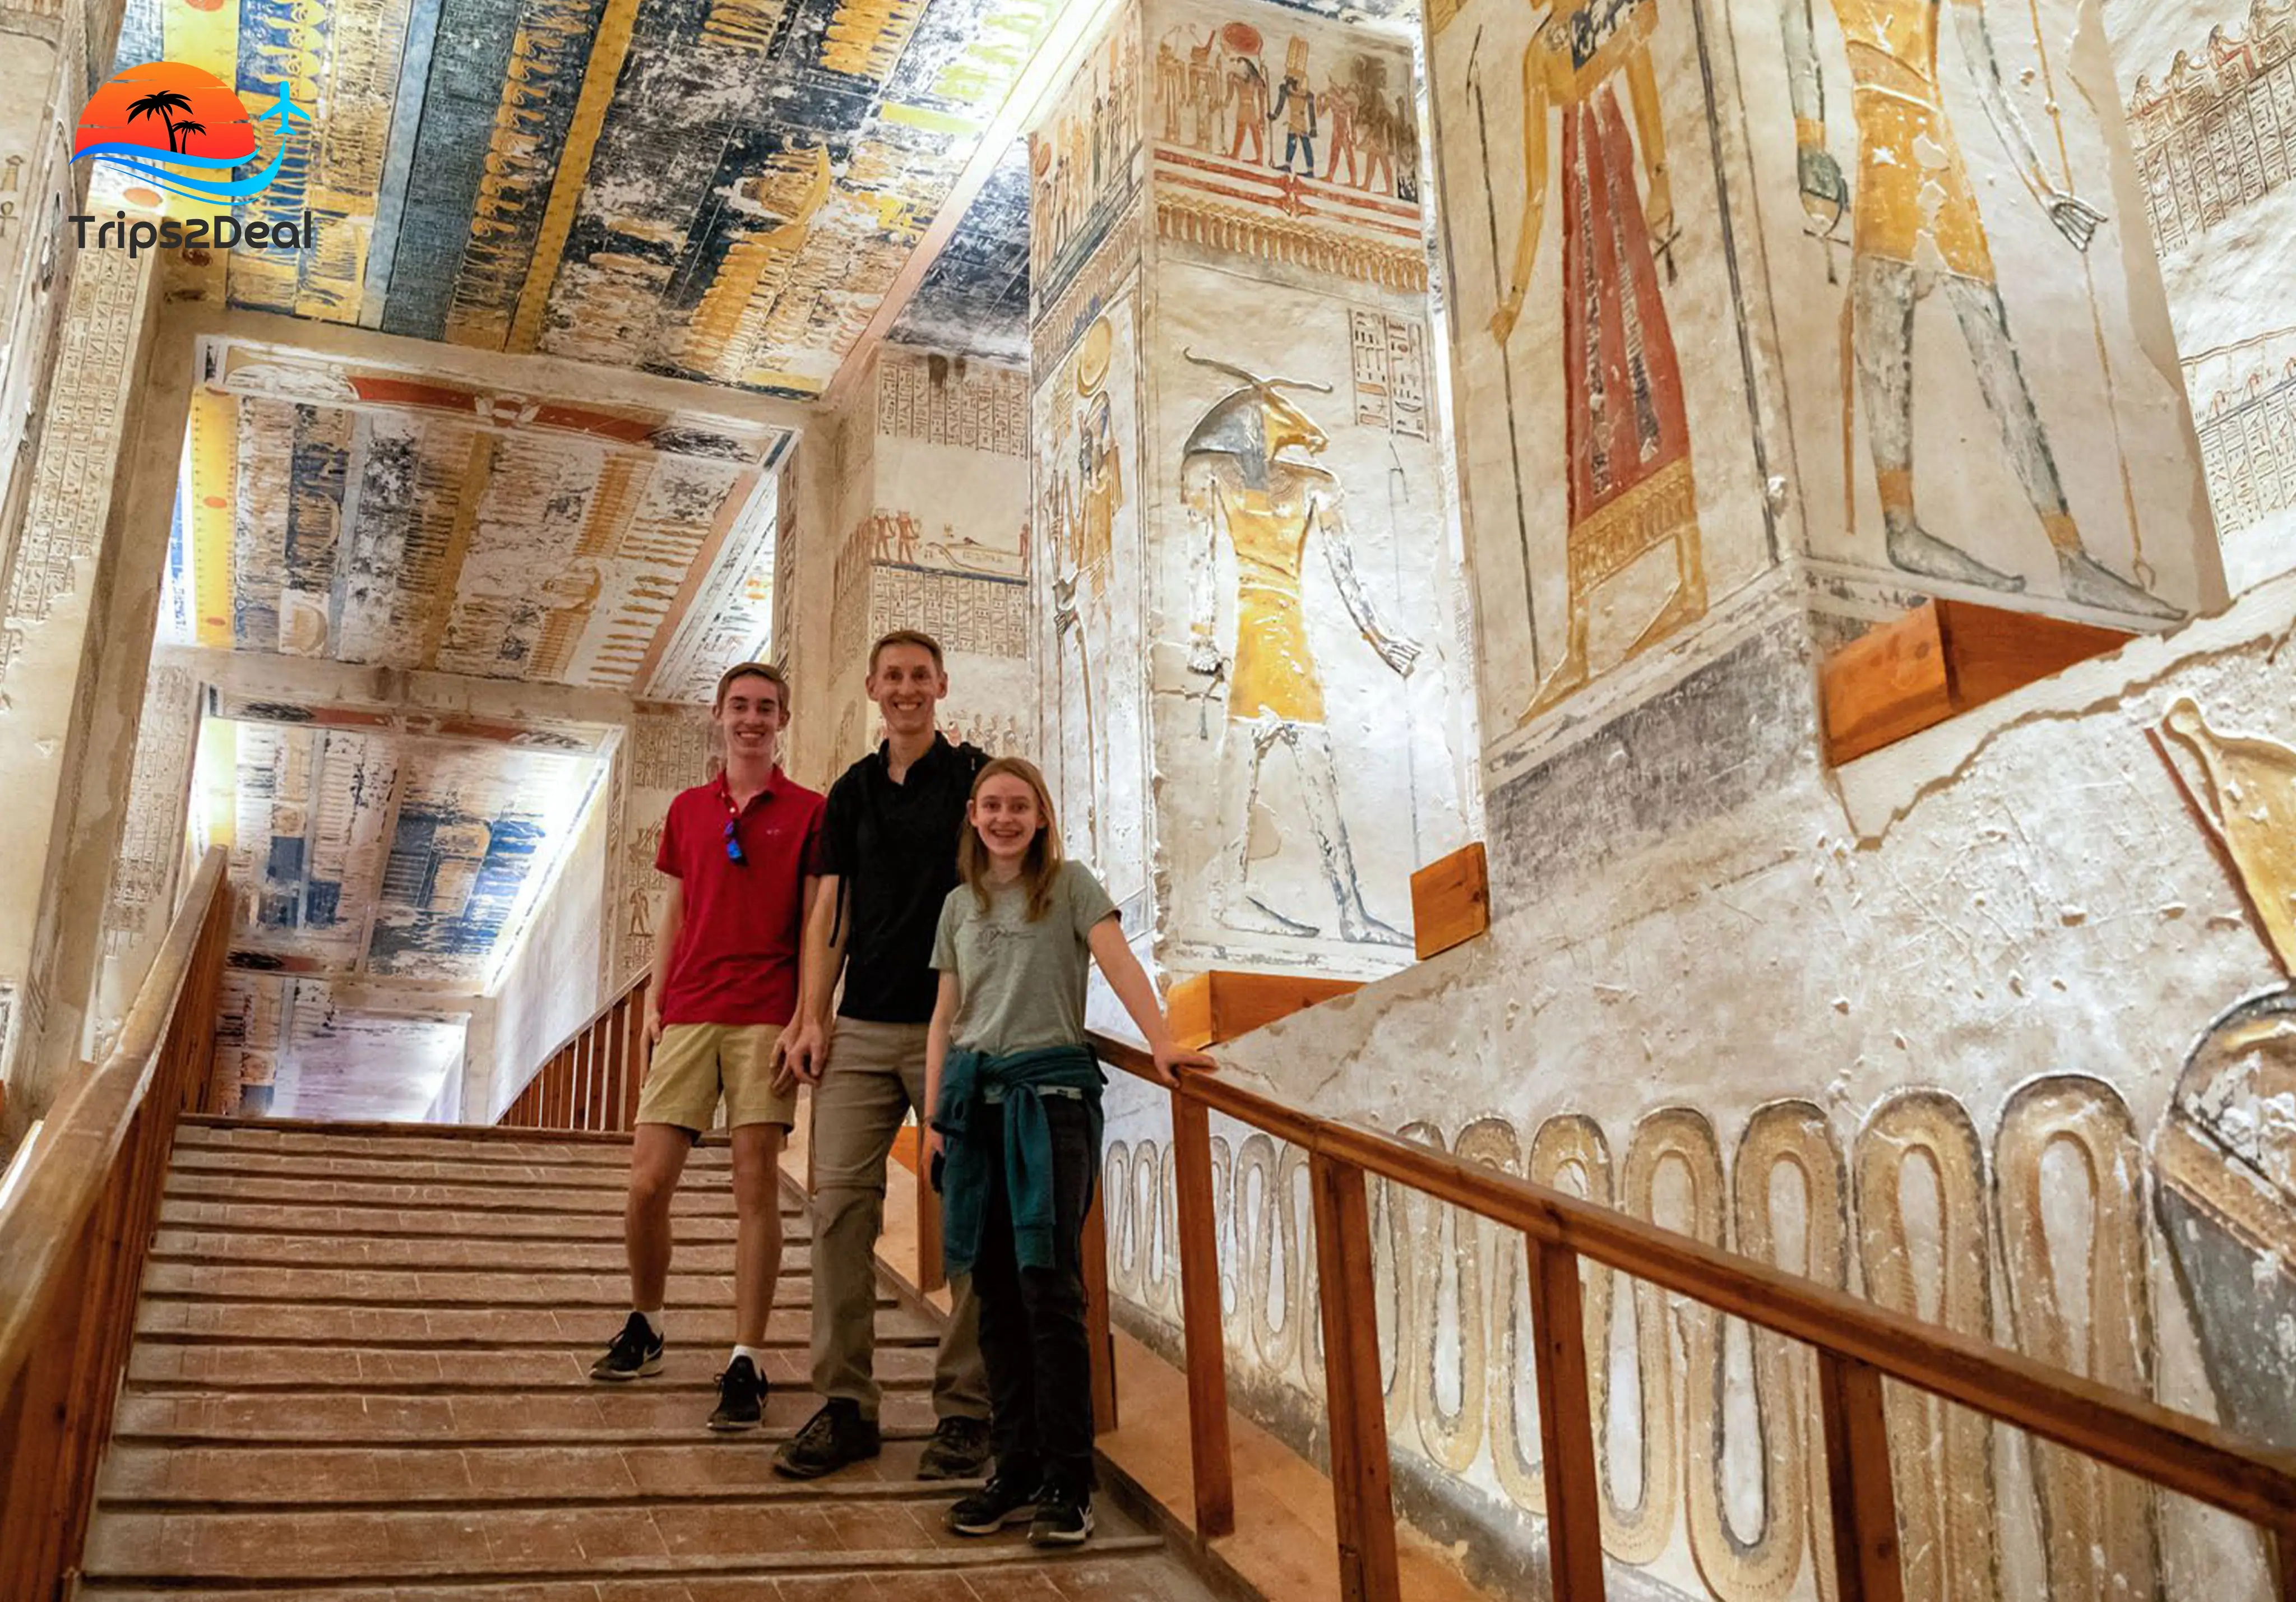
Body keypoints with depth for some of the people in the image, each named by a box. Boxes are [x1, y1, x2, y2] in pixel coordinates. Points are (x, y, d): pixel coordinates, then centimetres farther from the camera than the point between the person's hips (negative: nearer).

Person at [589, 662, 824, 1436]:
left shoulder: (809, 812, 4)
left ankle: (746, 1364, 2)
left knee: (756, 1186, -4)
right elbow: (673, 915, 18)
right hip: (688, 1017, 3)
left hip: (765, 1020, -3)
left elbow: (814, 928, 1)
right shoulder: (687, 809, 16)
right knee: (647, 1184, 0)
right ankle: (644, 1328, 23)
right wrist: (654, 1003, 8)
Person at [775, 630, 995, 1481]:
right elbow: (829, 914, 16)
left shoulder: (976, 777, 3)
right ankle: (846, 1402, 5)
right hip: (863, 1028, 4)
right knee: (839, 1202, -3)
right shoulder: (851, 792, 16)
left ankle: (966, 1407, 7)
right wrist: (812, 1015, 4)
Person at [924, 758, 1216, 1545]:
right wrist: (935, 1112, 9)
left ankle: (1066, 1482, -4)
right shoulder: (960, 904, 16)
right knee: (995, 1291, 4)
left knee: (1049, 1284, -10)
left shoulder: (1070, 884, 4)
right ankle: (1016, 1469, 11)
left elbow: (1117, 960, -10)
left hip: (1051, 1089, -4)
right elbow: (946, 1016, 16)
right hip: (976, 1093, 4)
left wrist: (1161, 1040, -25)